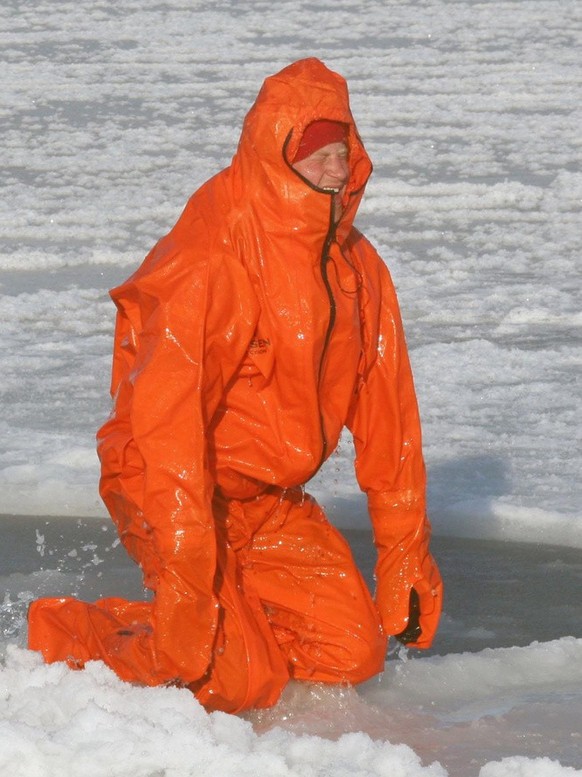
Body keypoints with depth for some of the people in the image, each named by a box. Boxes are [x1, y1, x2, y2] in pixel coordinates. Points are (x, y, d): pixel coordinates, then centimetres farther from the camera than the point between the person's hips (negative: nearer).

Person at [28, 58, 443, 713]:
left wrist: (405, 560, 7)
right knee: (236, 682, -16)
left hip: (270, 499, 7)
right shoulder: (208, 263, -24)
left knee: (353, 650, -2)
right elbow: (167, 419, -27)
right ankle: (69, 639, 5)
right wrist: (185, 576, -30)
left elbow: (387, 418, 7)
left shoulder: (357, 266, 1)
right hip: (168, 486, -7)